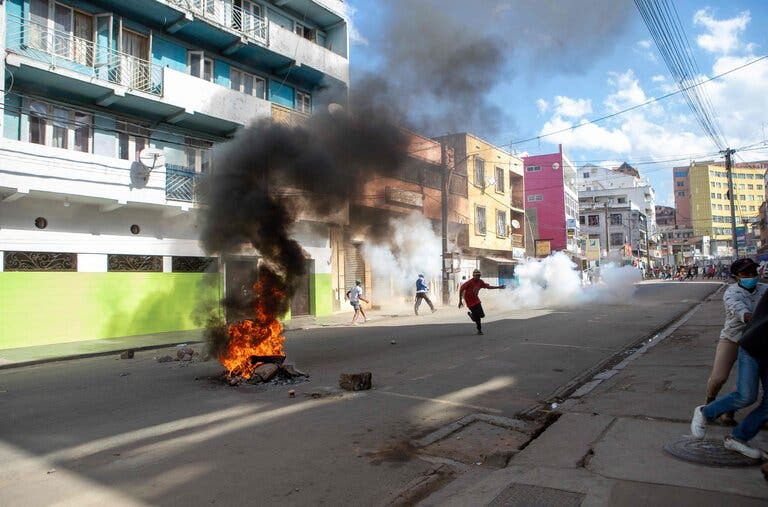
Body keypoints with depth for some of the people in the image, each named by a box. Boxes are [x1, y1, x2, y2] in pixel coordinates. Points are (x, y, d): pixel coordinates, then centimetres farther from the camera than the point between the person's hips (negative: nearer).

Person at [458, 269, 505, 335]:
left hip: (476, 300, 7)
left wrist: (499, 287, 4)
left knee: (482, 315, 4)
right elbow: (461, 290, -17)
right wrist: (460, 301, -17)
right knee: (477, 316, -6)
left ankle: (471, 314, 33)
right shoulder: (469, 282, -22)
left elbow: (488, 286, 8)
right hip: (470, 301, -7)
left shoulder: (480, 282, -3)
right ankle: (479, 330, 17)